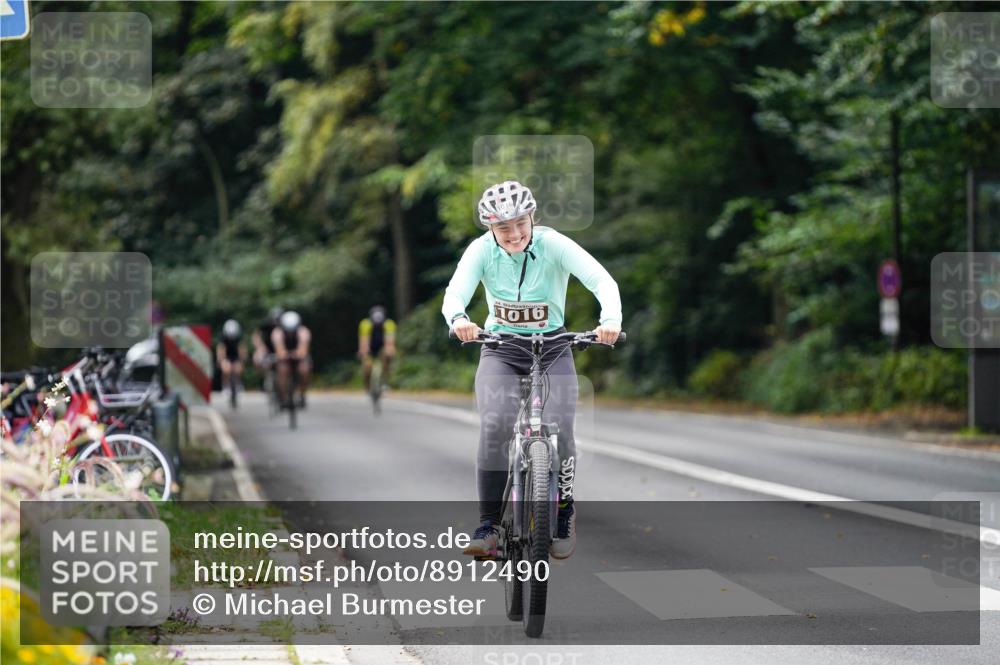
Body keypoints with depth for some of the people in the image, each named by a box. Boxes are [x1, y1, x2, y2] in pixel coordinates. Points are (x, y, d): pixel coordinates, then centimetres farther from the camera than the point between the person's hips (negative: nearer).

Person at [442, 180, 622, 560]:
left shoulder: (553, 245, -16)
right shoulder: (482, 250, -12)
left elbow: (602, 280, -27)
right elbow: (455, 294, -24)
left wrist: (611, 319, -47)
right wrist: (459, 320, -48)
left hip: (552, 348, 0)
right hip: (501, 351, 0)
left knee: (560, 431, -18)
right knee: (494, 426, -25)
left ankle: (564, 514, 9)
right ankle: (488, 524, -17)